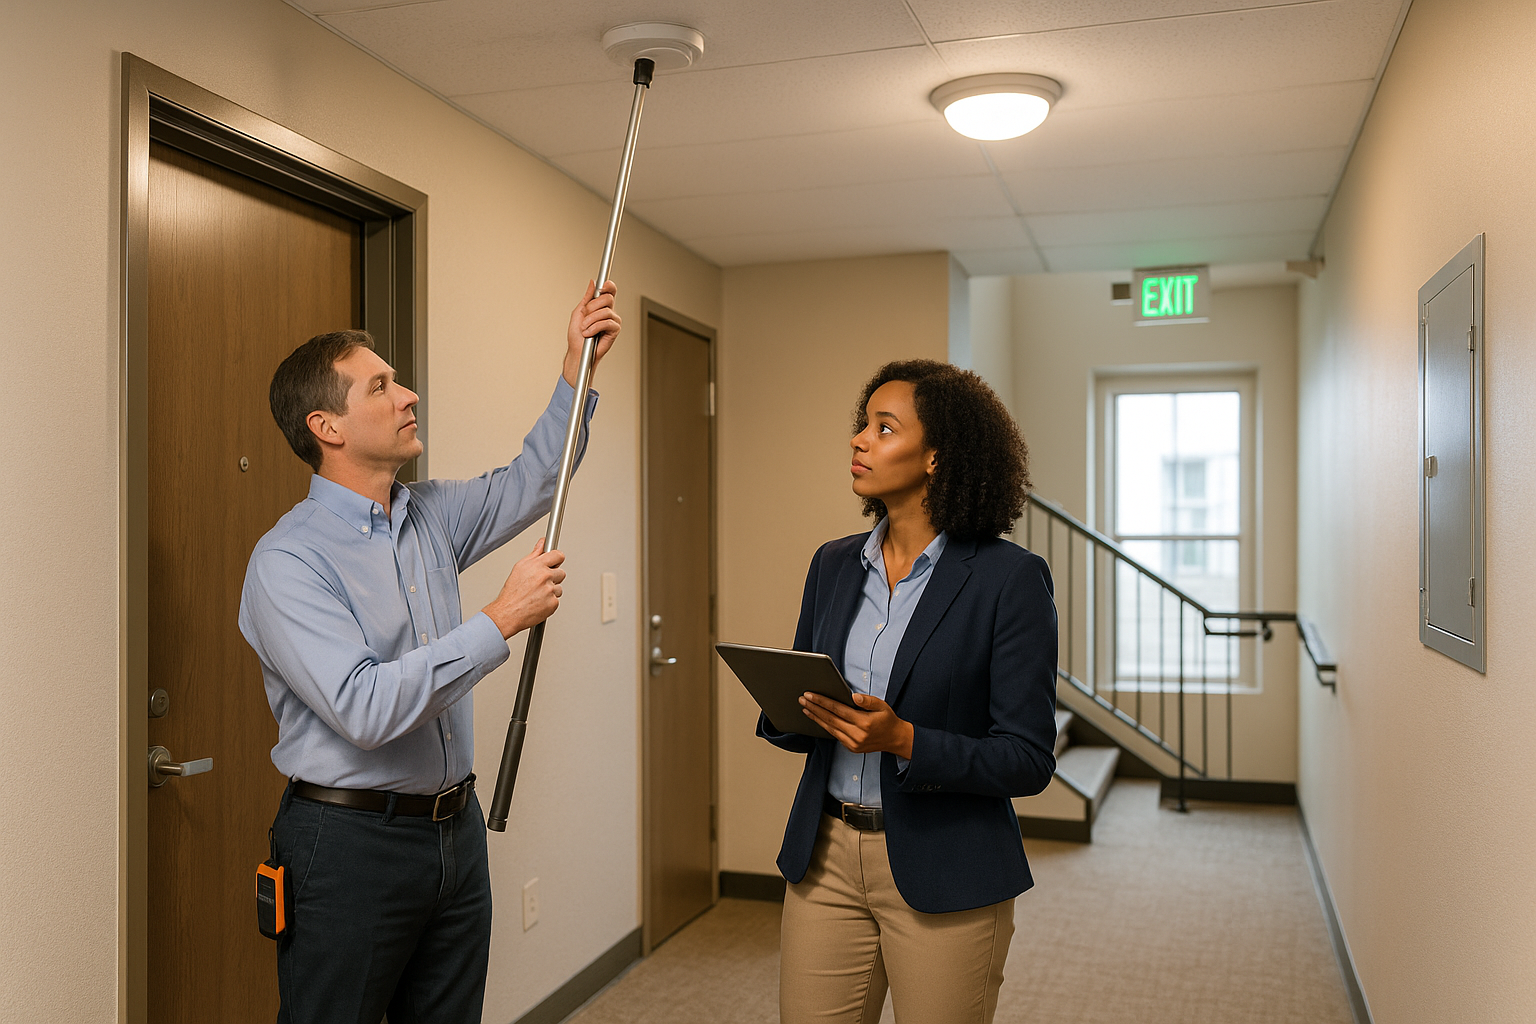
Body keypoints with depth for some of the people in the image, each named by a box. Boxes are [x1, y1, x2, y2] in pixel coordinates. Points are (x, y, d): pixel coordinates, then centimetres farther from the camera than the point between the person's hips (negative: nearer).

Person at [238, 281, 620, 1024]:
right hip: (350, 842, -7)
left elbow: (530, 484, 18)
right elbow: (366, 709, -26)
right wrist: (500, 621, -24)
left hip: (455, 828, 7)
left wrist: (576, 371, 7)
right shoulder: (287, 560, -16)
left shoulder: (432, 516, 6)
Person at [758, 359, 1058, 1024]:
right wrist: (789, 707, -10)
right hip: (826, 857, 5)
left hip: (945, 879, -4)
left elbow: (1028, 761, -12)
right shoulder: (834, 564, 6)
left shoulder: (1009, 578, -11)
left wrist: (902, 739, -24)